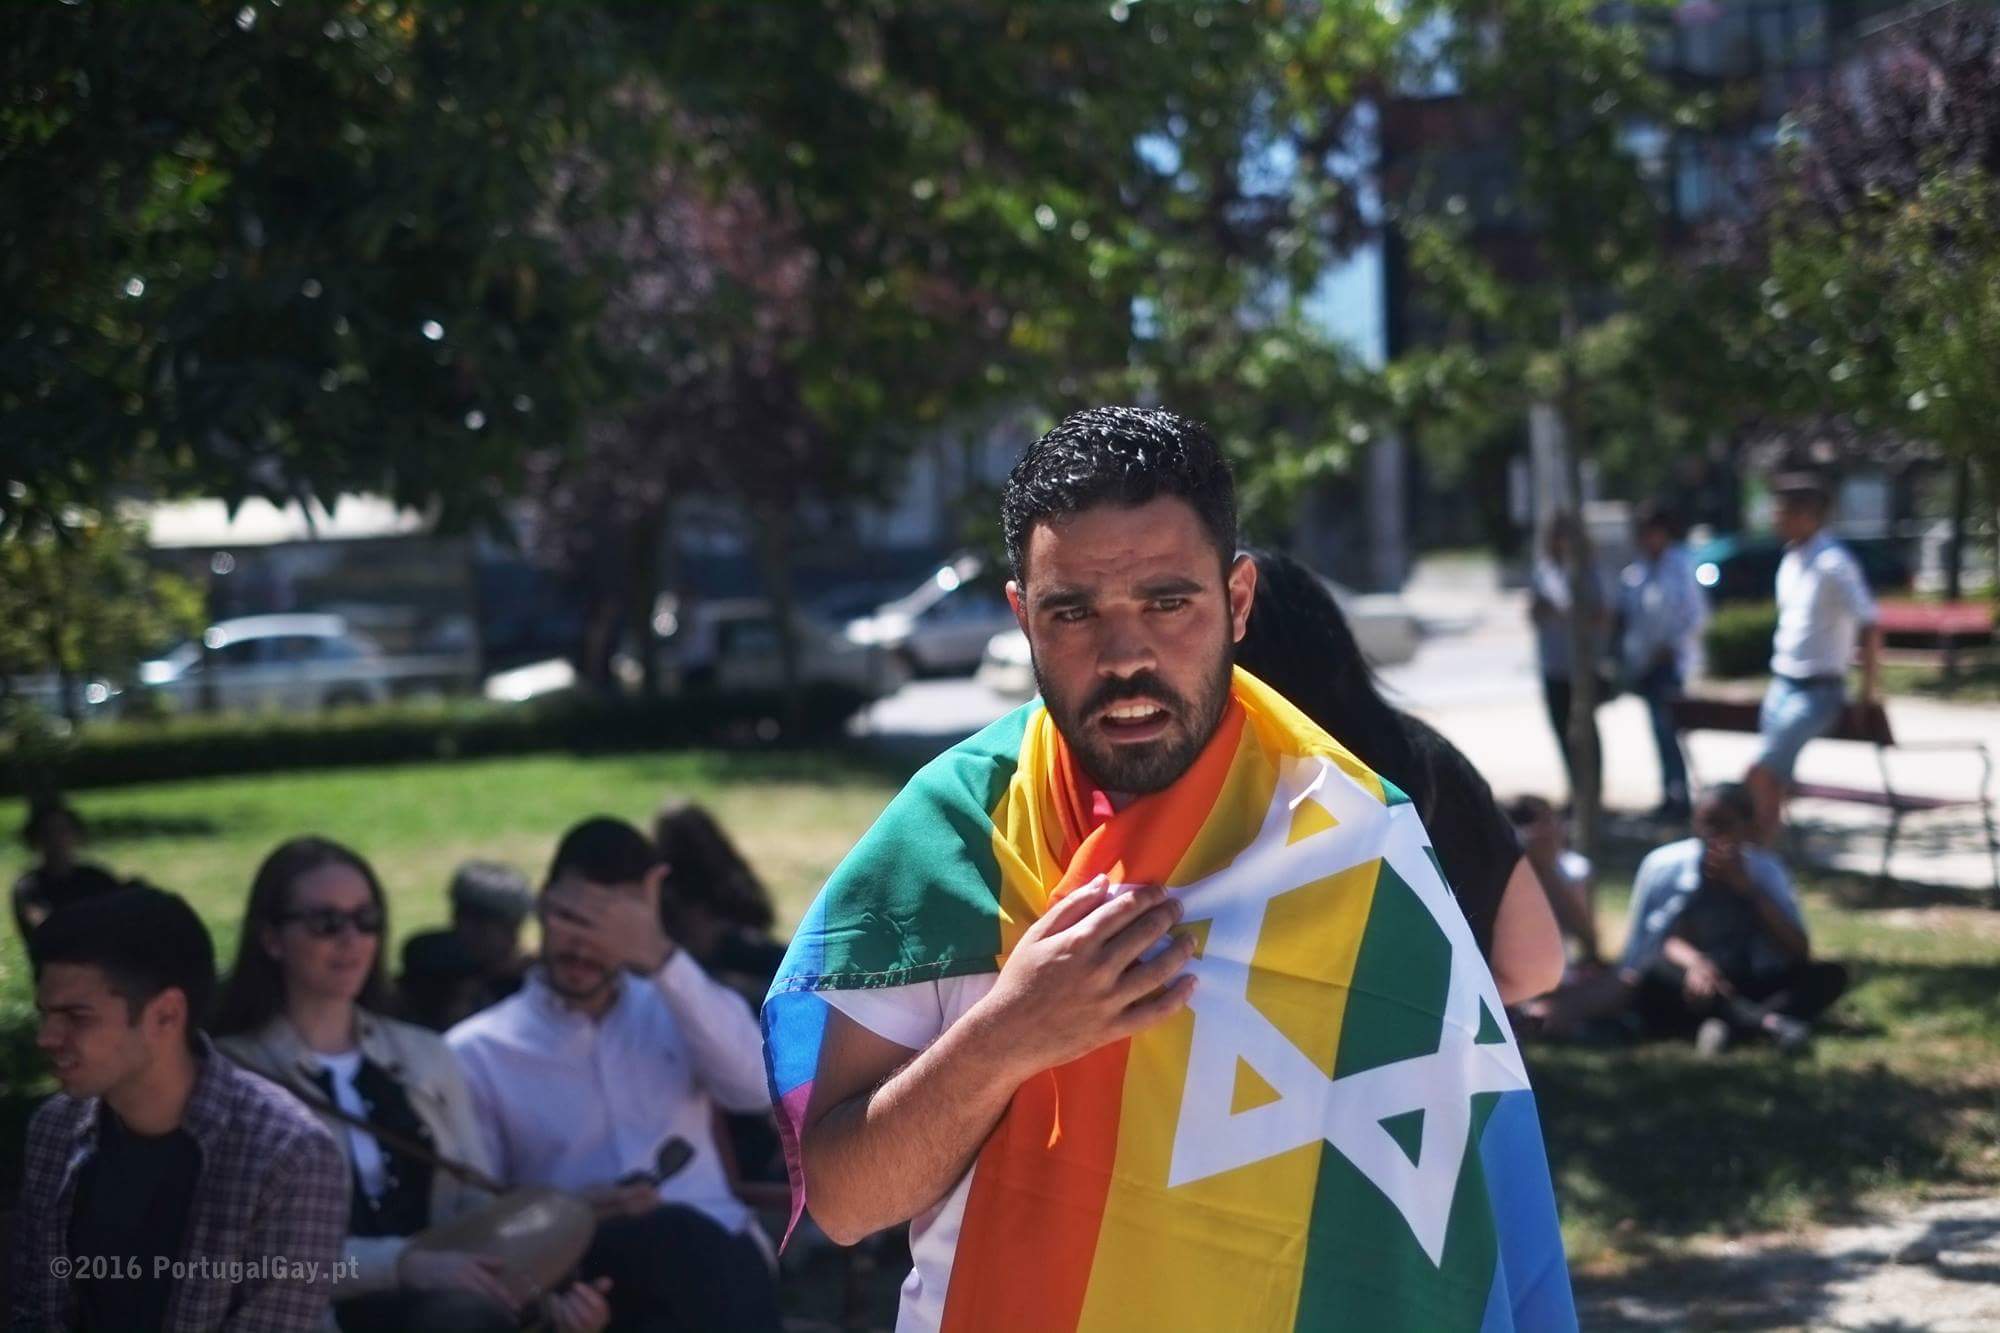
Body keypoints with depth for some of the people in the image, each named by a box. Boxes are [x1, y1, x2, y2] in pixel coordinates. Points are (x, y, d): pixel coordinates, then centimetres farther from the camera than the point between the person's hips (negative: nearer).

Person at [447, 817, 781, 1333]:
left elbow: (759, 1087, -3)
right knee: (677, 1235, -36)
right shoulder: (475, 1053, 11)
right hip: (583, 1274, -2)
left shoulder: (672, 1009, 19)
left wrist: (663, 959, -11)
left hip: (714, 1257, 2)